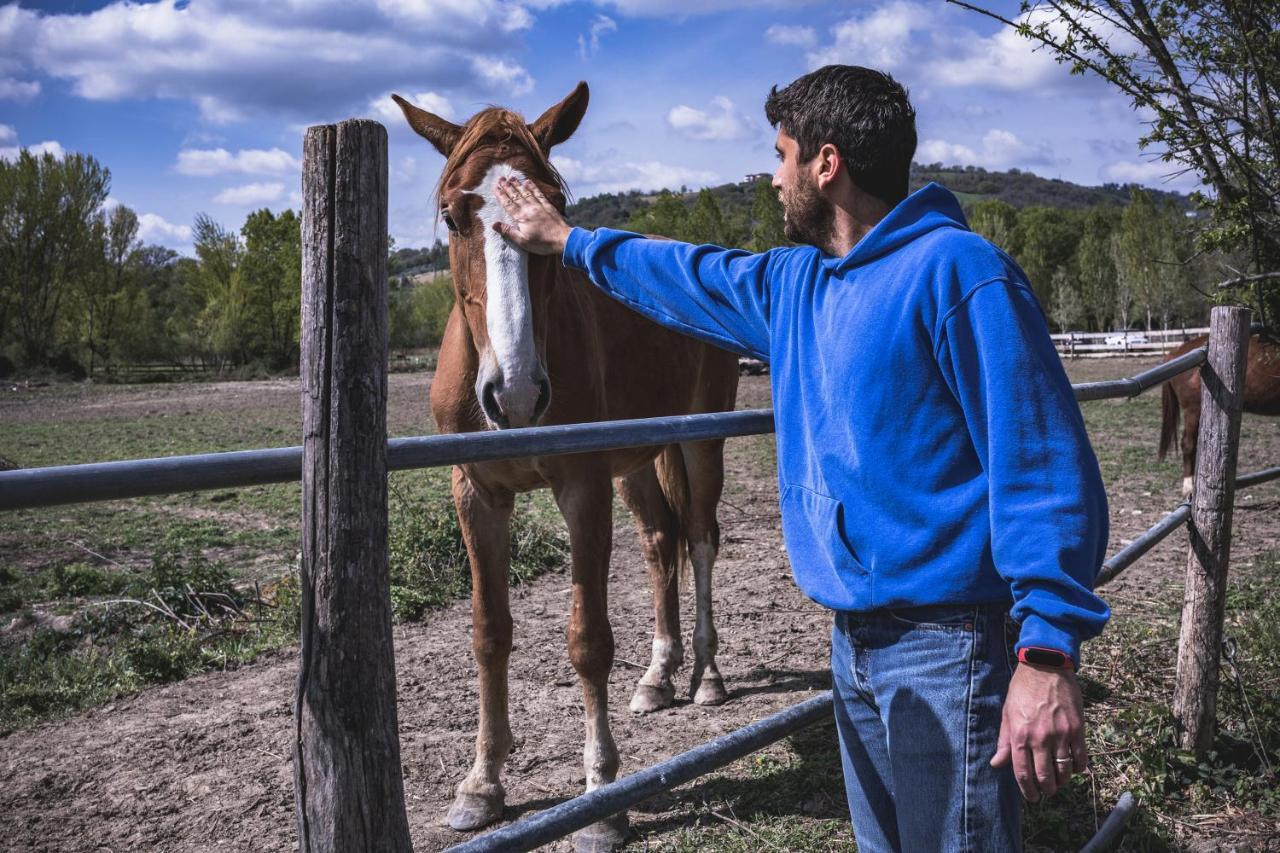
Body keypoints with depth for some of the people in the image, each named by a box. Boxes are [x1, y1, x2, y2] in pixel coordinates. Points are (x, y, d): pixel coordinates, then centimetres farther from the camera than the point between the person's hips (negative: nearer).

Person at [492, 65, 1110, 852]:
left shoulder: (956, 271, -15)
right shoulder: (794, 285, 11)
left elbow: (1045, 464, -19)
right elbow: (690, 278, 30)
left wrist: (1049, 652, -26)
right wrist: (567, 241, 39)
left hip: (947, 645, -8)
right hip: (853, 637, 8)